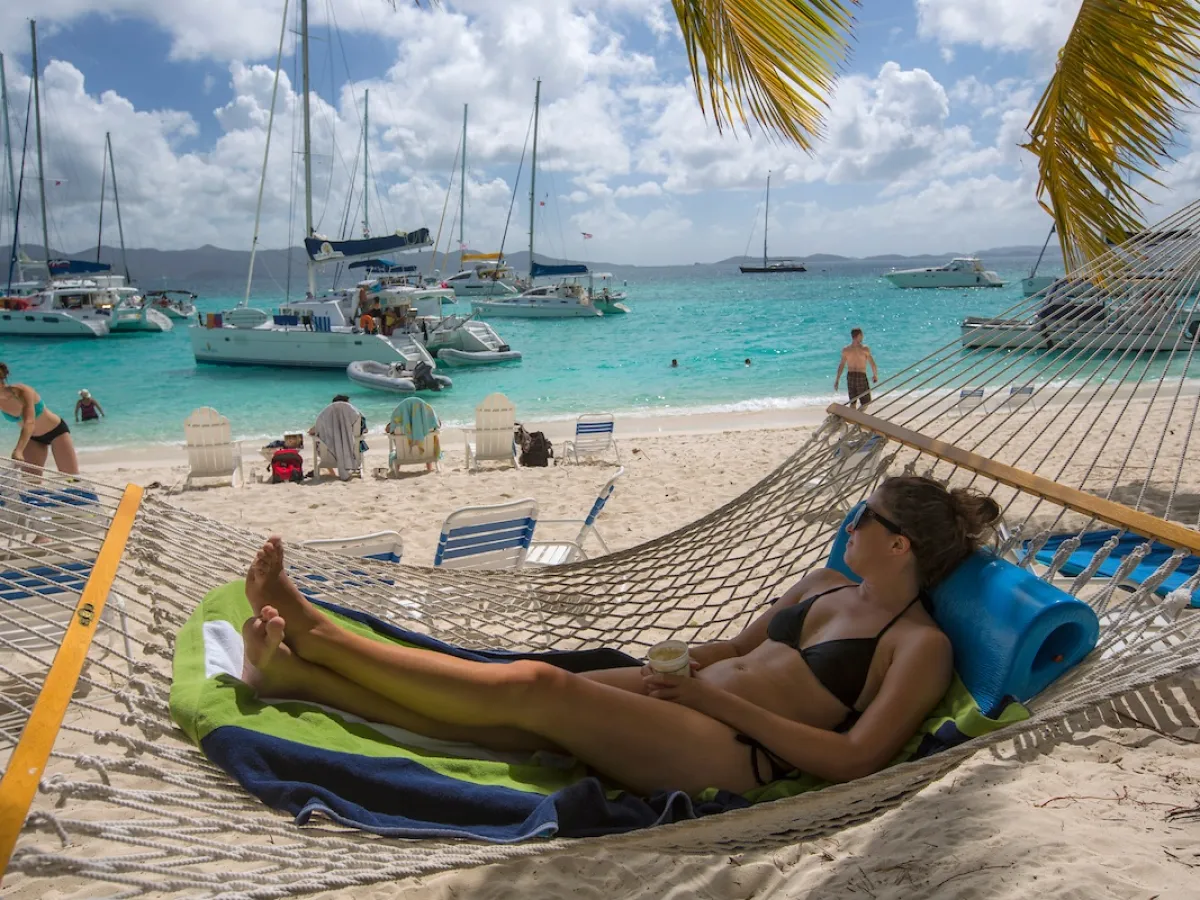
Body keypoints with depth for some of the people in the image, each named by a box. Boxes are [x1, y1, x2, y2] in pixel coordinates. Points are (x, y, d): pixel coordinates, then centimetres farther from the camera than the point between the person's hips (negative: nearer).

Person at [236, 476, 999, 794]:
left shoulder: (922, 646, -4)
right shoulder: (825, 584, 20)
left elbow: (852, 760, -15)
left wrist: (723, 699, -14)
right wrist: (678, 665, 4)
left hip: (734, 752, -7)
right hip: (686, 706, 7)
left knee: (531, 685, -21)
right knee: (501, 711, -11)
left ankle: (317, 637, -13)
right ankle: (297, 674, -13)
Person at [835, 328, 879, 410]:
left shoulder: (845, 349, 0)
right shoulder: (865, 349, -9)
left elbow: (841, 365, 0)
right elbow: (873, 364, -6)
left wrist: (837, 380, 6)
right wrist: (876, 376, 10)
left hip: (850, 376, 4)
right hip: (861, 376, -4)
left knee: (852, 402, 16)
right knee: (865, 403, 7)